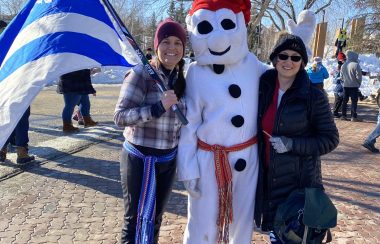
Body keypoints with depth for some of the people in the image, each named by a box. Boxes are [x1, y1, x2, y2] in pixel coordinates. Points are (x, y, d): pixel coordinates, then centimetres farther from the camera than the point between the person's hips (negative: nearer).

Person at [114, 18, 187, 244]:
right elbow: (120, 116, -20)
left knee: (155, 218, 21)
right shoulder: (141, 73, -15)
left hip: (168, 160, 6)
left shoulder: (181, 79, 5)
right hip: (140, 159, -6)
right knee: (137, 220, 6)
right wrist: (158, 106, -29)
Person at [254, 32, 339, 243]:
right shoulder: (263, 87, 1)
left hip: (299, 179, -4)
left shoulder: (314, 96, -12)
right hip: (268, 176, 4)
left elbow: (330, 139, -8)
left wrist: (292, 144, -19)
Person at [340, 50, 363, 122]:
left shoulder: (343, 65, 6)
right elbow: (358, 76, -12)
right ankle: (354, 117, -3)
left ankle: (343, 115, 13)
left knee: (345, 100, 11)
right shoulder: (356, 65, -14)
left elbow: (342, 76, 12)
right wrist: (359, 84, 3)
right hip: (354, 86, -6)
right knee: (354, 101, -2)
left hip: (345, 86, 6)